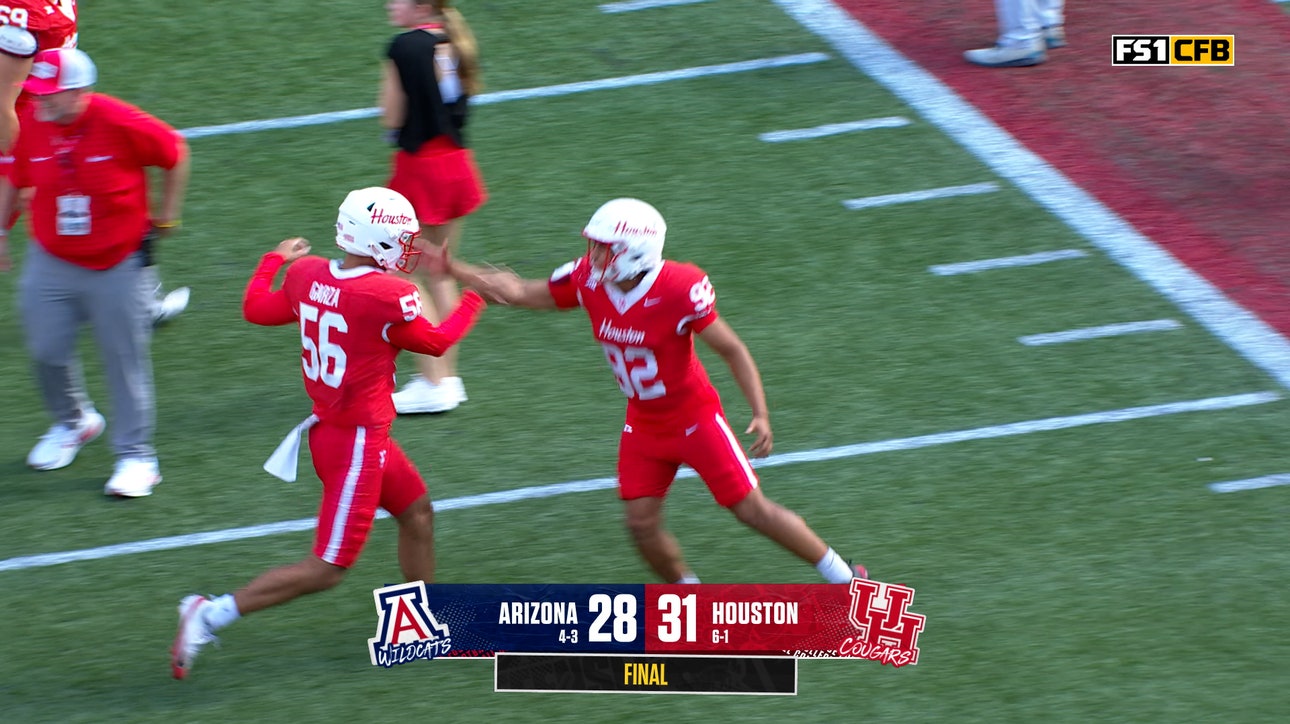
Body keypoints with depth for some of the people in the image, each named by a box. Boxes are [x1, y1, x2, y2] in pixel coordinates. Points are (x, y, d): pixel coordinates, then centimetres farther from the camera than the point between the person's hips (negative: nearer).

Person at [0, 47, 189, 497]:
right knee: (47, 350, 8)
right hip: (50, 262, 4)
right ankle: (73, 422, 38)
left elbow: (175, 153, -4)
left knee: (125, 359, 2)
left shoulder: (121, 124, -20)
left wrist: (165, 215, 4)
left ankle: (136, 456, 15)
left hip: (116, 262, -4)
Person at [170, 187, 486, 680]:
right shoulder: (387, 298, -23)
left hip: (329, 427, 9)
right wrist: (474, 300, 13)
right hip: (356, 444, -9)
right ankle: (211, 615, -5)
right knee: (327, 569, -2)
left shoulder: (307, 275, -5)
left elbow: (255, 309, 11)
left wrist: (275, 259, 28)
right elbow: (435, 343, -4)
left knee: (417, 512, 25)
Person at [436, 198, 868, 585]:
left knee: (753, 510, -2)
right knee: (642, 525, 1)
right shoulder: (589, 281, -12)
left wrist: (761, 415, -26)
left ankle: (845, 579, 15)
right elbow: (520, 294, 3)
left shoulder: (679, 291, -28)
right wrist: (452, 269, -5)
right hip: (643, 425, 6)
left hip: (695, 419, -6)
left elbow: (732, 350, -19)